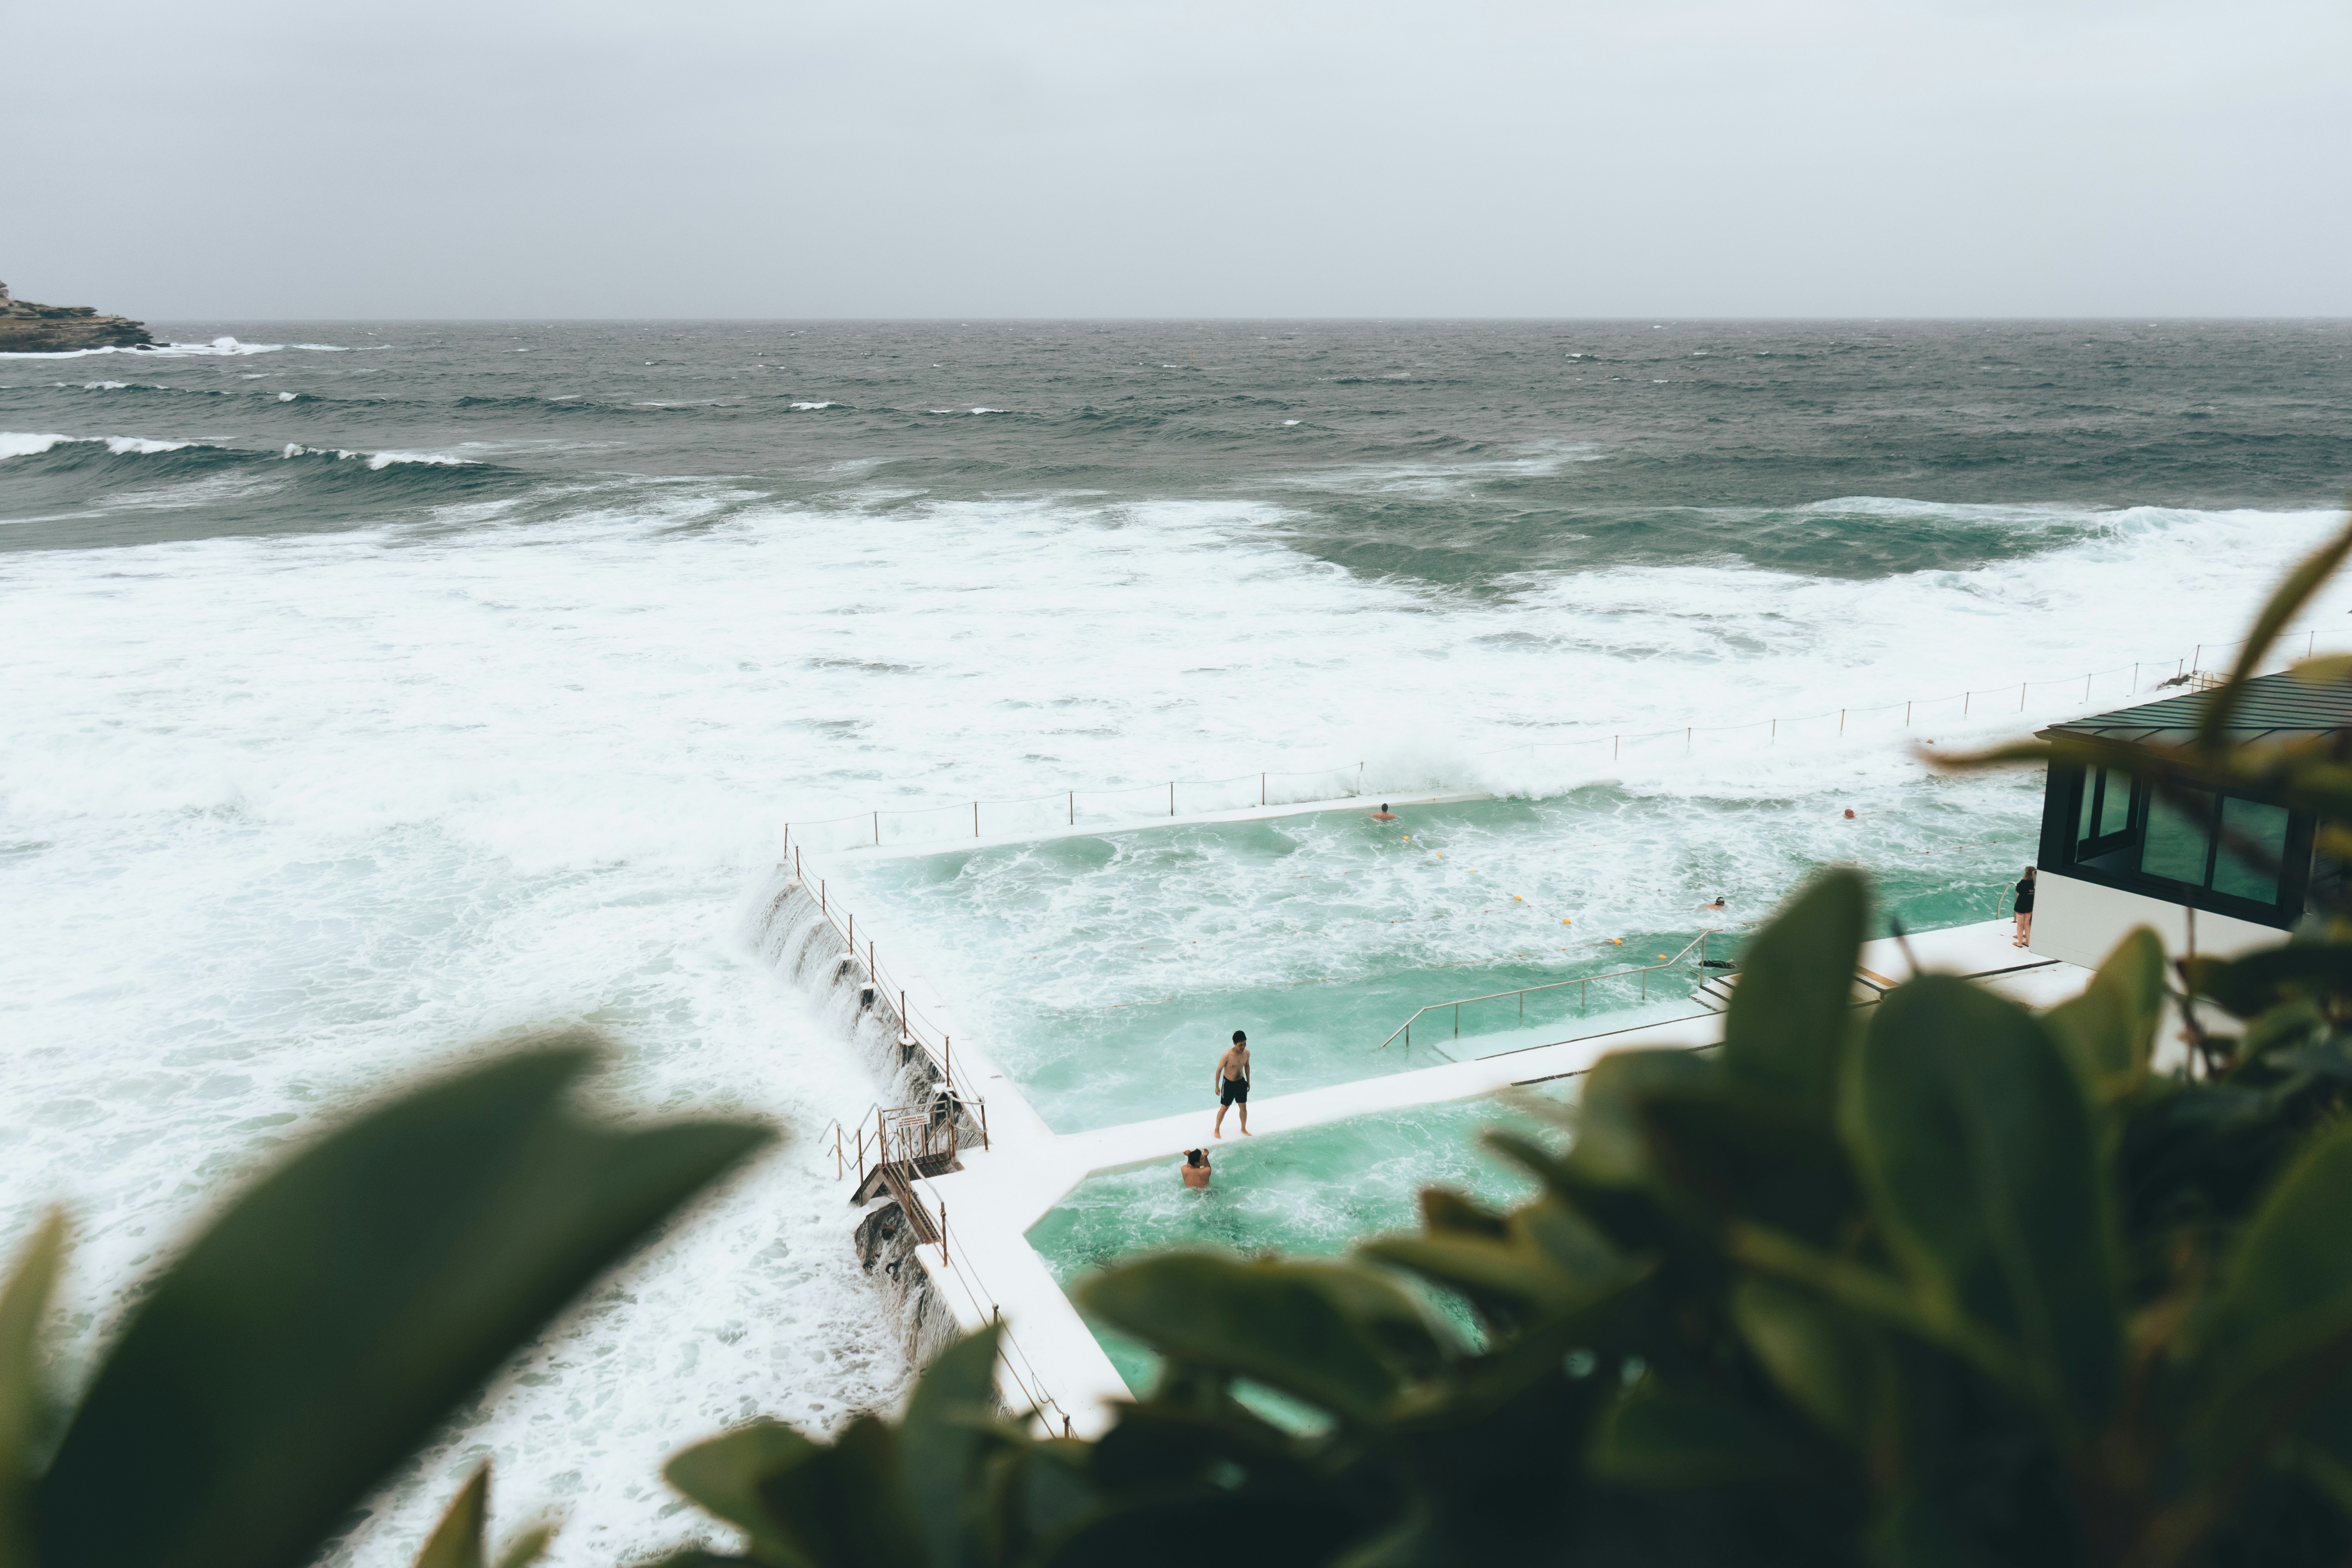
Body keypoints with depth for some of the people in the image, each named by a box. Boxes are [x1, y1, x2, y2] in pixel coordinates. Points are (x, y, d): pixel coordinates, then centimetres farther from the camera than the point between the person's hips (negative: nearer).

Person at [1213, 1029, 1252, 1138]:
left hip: (1241, 1083, 5)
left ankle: (1244, 1129, 37)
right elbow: (1219, 1069, -15)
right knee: (1224, 1108, 9)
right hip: (1228, 1084, -4)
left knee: (1244, 1107, 15)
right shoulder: (1227, 1055, -28)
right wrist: (1217, 1086, -8)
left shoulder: (1247, 1053, -12)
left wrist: (1248, 1082, 16)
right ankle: (1217, 1130, 30)